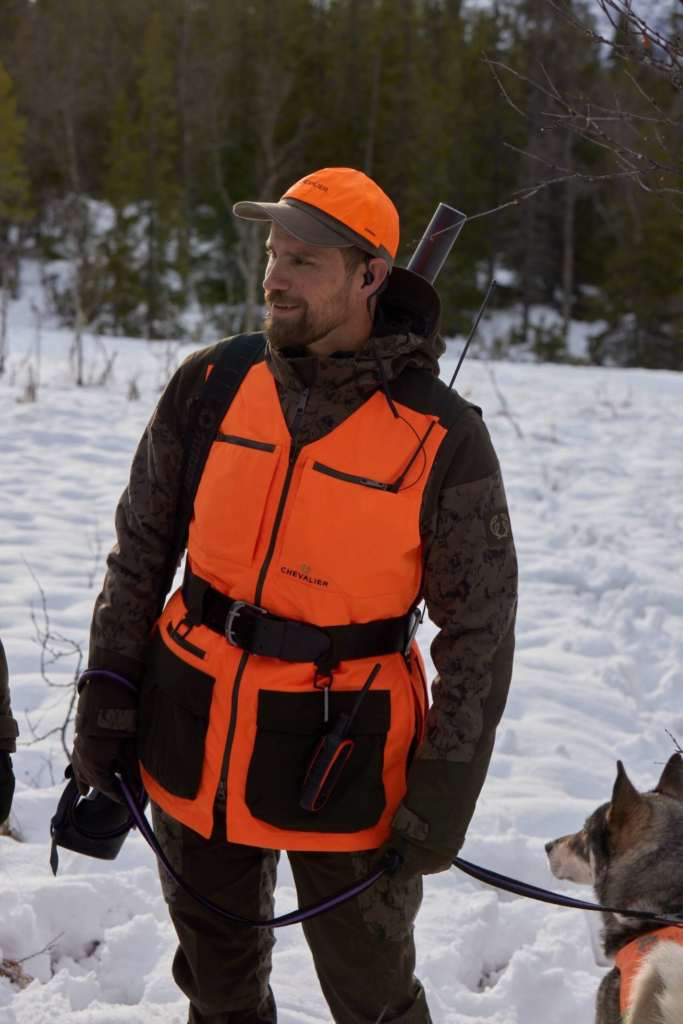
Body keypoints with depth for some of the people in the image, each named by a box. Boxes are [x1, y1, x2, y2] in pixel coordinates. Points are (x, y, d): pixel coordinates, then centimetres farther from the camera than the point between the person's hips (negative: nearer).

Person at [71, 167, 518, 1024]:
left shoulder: (442, 438, -13)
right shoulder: (209, 385, -4)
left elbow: (480, 630, -8)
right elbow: (140, 548, 5)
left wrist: (443, 797, -10)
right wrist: (107, 695, 1)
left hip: (342, 752, -3)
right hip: (194, 735, 4)